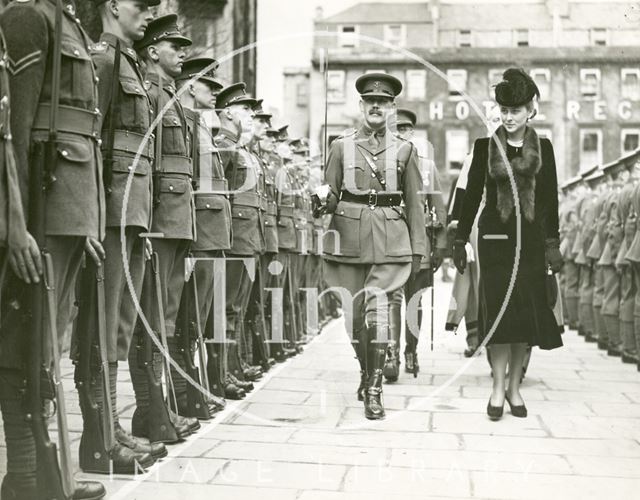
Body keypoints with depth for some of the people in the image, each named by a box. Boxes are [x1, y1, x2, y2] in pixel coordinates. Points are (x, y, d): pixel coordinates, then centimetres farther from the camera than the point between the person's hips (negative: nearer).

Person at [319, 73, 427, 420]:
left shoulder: (404, 150, 9)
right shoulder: (342, 147, 9)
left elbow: (414, 203, 9)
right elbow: (329, 197, 9)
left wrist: (418, 249, 4)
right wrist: (322, 203, -15)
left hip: (390, 242, -1)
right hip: (349, 238, 1)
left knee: (377, 304, -17)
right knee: (355, 313, 6)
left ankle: (374, 391, -13)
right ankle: (366, 374, 29)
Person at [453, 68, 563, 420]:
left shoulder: (542, 148, 6)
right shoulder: (485, 146, 3)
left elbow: (550, 199, 6)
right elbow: (472, 194, 5)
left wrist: (553, 243, 1)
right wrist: (460, 240, 2)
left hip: (530, 238, 2)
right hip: (495, 236, -1)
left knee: (527, 311, 2)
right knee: (499, 309, -6)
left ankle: (514, 387, 13)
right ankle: (498, 387, 1)